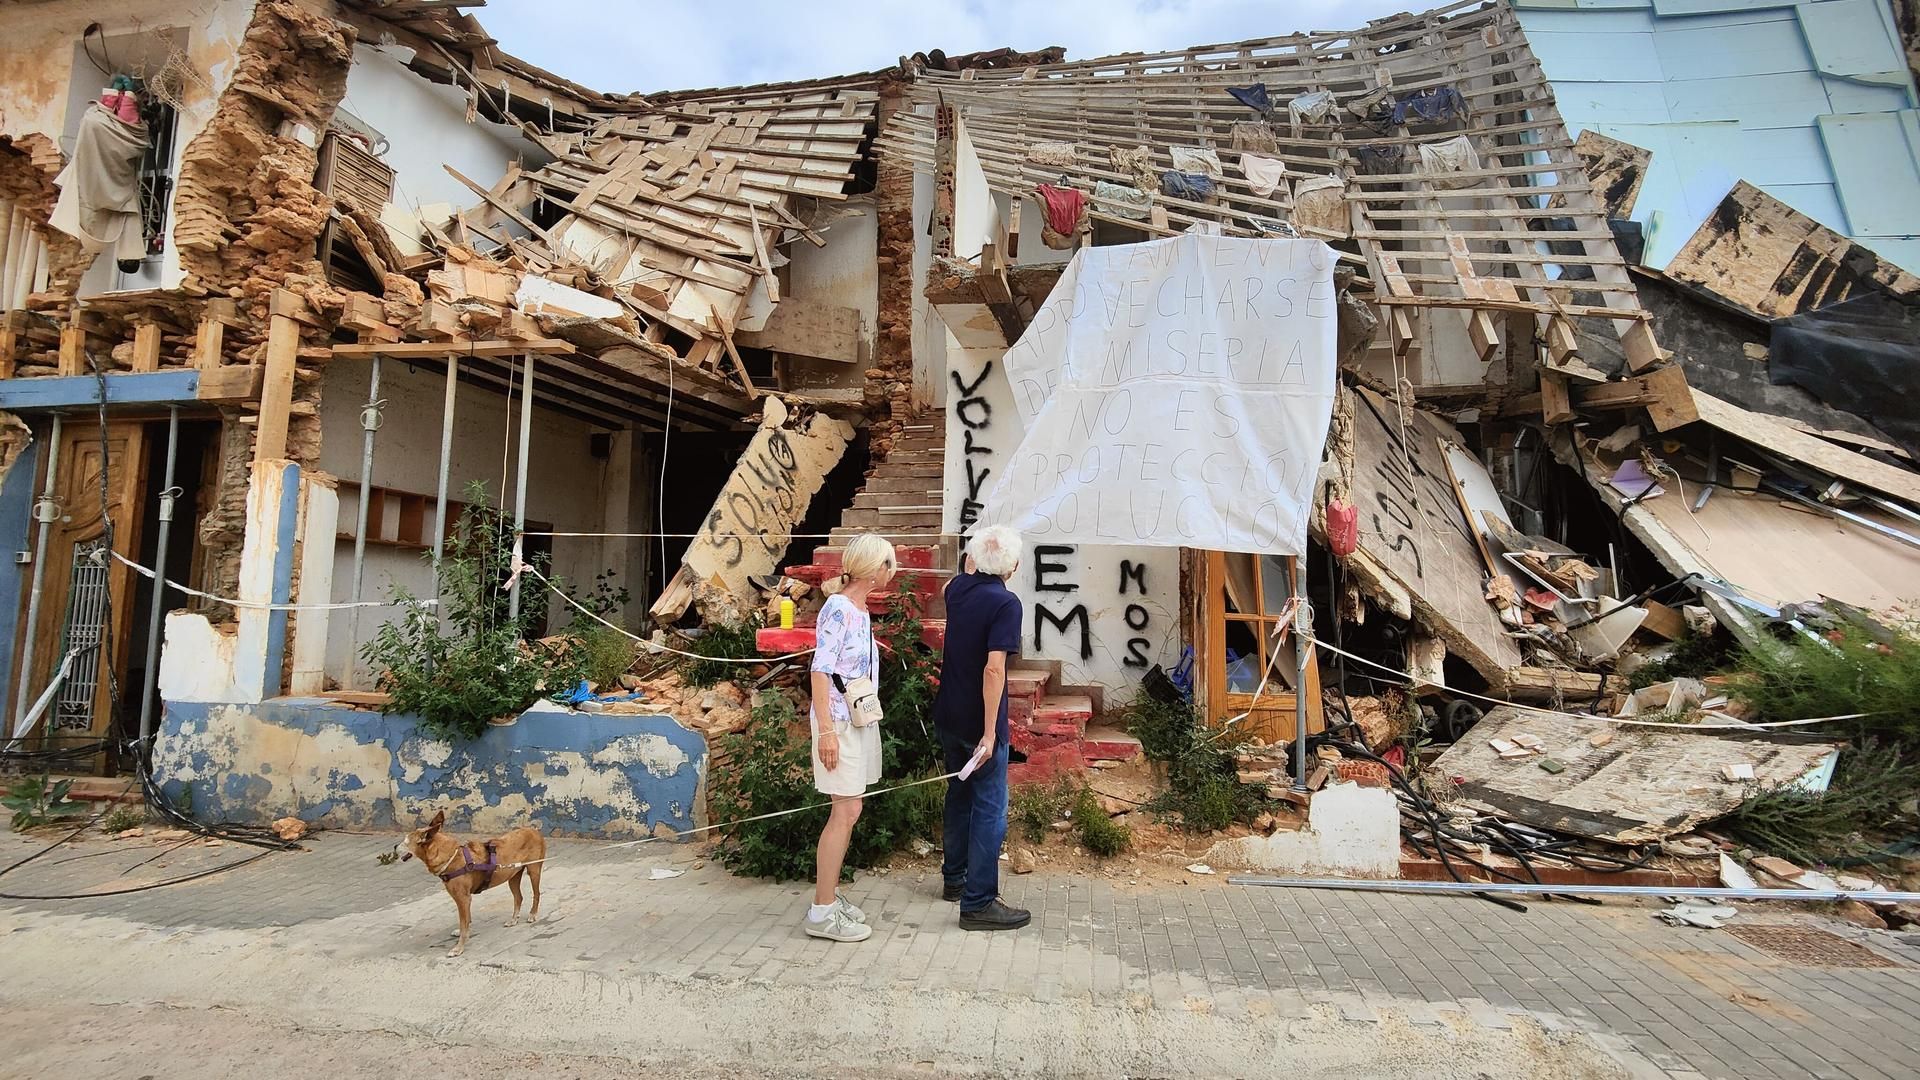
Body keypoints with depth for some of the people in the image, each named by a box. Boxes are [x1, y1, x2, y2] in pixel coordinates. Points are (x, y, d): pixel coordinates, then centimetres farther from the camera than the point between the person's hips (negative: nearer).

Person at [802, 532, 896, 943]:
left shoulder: (861, 610, 11)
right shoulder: (838, 608, -15)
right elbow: (820, 670, -19)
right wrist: (826, 730, -22)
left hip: (861, 721, 9)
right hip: (838, 722, -9)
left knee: (848, 811, 12)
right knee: (847, 812, -6)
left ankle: (830, 894, 23)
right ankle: (822, 912, 3)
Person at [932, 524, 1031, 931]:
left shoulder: (958, 588, 1)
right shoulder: (1005, 603, -19)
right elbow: (994, 669, -26)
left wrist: (972, 567, 39)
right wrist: (989, 733, -24)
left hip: (948, 716, 8)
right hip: (979, 722, -8)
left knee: (960, 795, 22)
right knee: (990, 809, 2)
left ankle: (954, 878, 34)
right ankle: (978, 902, 6)